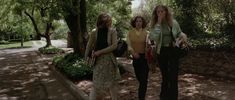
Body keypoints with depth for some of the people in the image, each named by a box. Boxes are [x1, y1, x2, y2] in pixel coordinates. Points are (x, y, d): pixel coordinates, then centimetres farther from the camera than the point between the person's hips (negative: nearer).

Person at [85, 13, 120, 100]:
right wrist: (87, 57, -1)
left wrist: (99, 52, -7)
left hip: (110, 60, 1)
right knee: (97, 84, 6)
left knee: (112, 82, 12)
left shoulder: (112, 31, -5)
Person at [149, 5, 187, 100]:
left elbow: (179, 33, 12)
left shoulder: (173, 22, -2)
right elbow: (154, 37, -19)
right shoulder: (155, 25, -2)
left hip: (173, 51, -1)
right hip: (161, 52, 1)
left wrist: (183, 36, -12)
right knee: (164, 76, 15)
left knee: (173, 76, -4)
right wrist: (159, 23, -18)